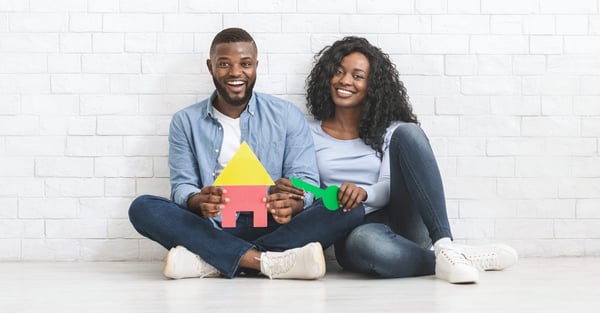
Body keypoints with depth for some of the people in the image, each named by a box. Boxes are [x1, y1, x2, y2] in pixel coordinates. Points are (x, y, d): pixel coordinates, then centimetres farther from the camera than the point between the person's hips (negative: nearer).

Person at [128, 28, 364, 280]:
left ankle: (208, 262, -32)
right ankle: (267, 261, -35)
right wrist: (198, 202, -25)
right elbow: (181, 186, 2)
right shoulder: (185, 122, 9)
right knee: (142, 208, -25)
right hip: (210, 230, 0)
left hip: (271, 229, 0)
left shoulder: (288, 117, 7)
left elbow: (306, 182, -1)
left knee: (349, 211, -25)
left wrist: (291, 204, -27)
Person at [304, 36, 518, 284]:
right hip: (354, 233, -2)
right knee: (363, 242, -43)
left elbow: (389, 189, 0)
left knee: (408, 132, -22)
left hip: (404, 228, 2)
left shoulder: (389, 130, 14)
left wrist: (363, 192, -23)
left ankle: (445, 246, -33)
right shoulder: (310, 135, 14)